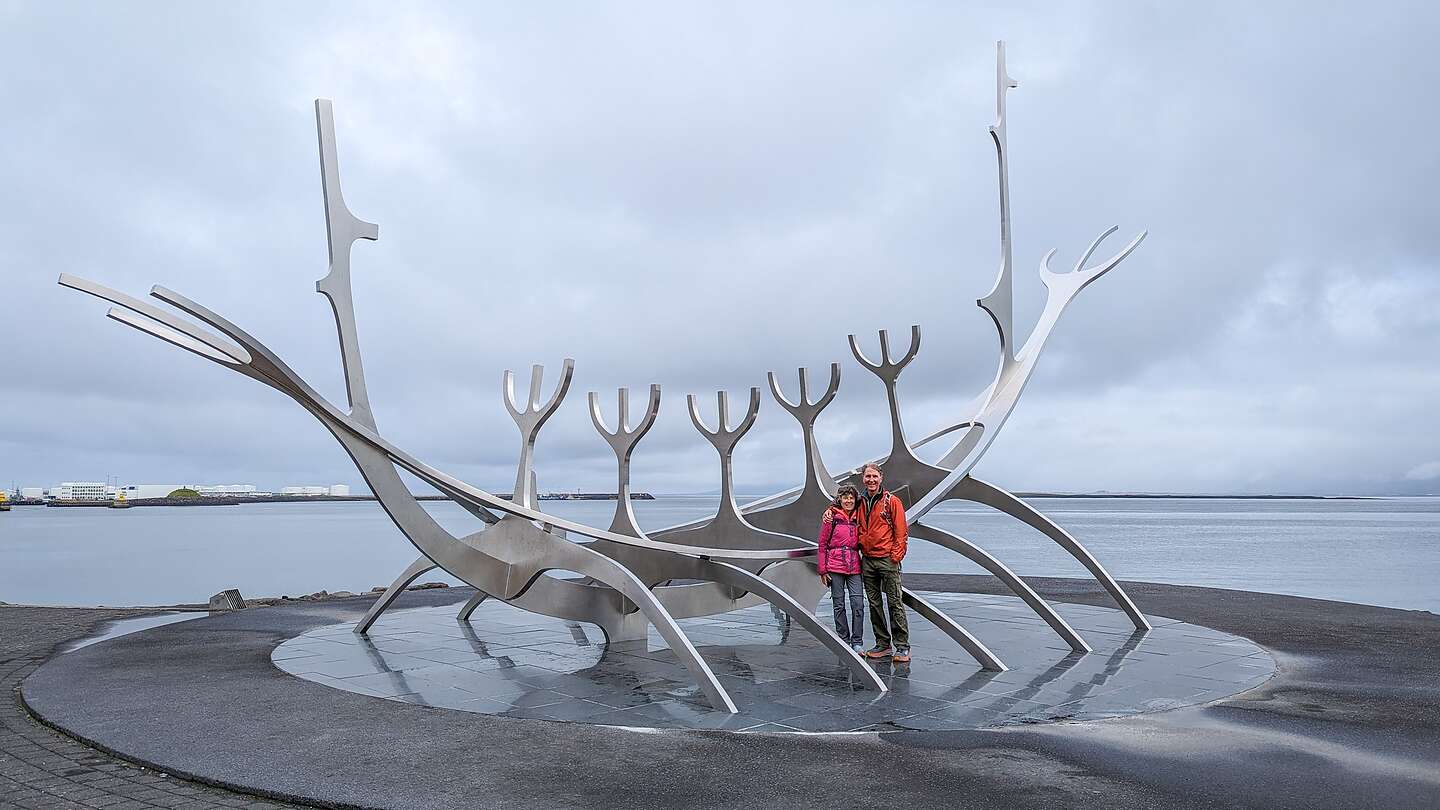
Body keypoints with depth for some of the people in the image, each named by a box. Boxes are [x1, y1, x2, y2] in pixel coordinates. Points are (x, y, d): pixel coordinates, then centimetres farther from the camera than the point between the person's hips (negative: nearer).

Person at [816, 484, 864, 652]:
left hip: (854, 567, 3)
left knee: (858, 604, -5)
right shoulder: (831, 517, -1)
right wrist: (823, 570, -3)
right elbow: (823, 545, 0)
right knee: (839, 605, 4)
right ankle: (844, 640, 15)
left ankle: (857, 642, 4)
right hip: (835, 566, -3)